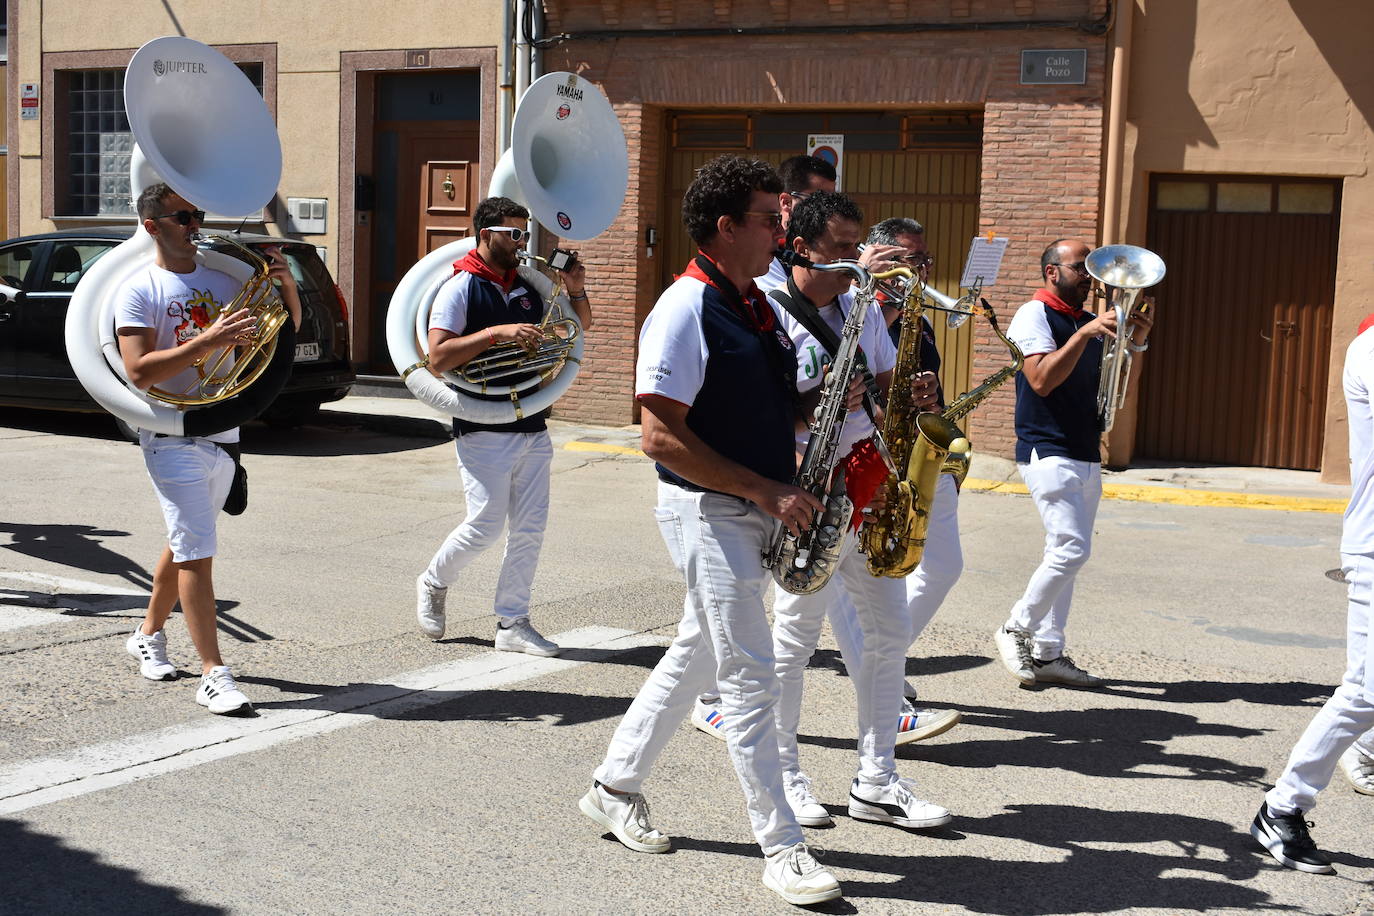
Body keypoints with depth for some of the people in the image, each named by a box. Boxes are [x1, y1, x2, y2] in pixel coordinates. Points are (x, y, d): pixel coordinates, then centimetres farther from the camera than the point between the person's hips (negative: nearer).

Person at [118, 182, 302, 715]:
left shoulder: (221, 279, 9)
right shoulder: (139, 291, -7)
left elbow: (288, 326, 15)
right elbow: (138, 372, -18)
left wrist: (284, 282, -5)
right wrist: (209, 339, -27)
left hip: (224, 435, 6)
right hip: (173, 437, -6)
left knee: (186, 544, 18)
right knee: (197, 551, -10)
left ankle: (149, 635, 37)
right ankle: (214, 675, -10)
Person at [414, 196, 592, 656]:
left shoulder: (527, 287, 12)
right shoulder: (461, 287, -6)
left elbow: (578, 329, 24)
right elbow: (437, 358, -17)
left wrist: (576, 291, 4)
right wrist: (496, 333, -24)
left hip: (533, 429, 6)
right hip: (484, 432, -6)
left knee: (530, 528, 4)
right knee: (485, 524, -7)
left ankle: (512, 623, 12)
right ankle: (433, 584, 21)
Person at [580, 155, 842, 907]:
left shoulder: (755, 307, 11)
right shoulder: (685, 310, -16)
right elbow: (662, 437, -21)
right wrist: (768, 491, -20)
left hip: (751, 511, 9)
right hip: (706, 512, -9)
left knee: (695, 656, 17)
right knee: (749, 678, -6)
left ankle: (614, 789, 32)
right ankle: (782, 851, 2)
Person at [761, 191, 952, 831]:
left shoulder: (863, 307, 13)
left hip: (868, 486, 7)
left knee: (889, 632, 8)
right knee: (795, 637, 2)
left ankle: (876, 783, 17)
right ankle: (781, 774, 18)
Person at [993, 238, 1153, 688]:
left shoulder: (1088, 321, 17)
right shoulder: (1035, 314, -6)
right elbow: (1042, 380, -19)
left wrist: (1135, 345, 3)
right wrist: (1085, 334, -22)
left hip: (1086, 456, 8)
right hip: (1049, 452, -8)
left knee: (1067, 553, 7)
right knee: (1070, 549, -16)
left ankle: (1047, 653, 12)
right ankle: (1016, 628, 0)